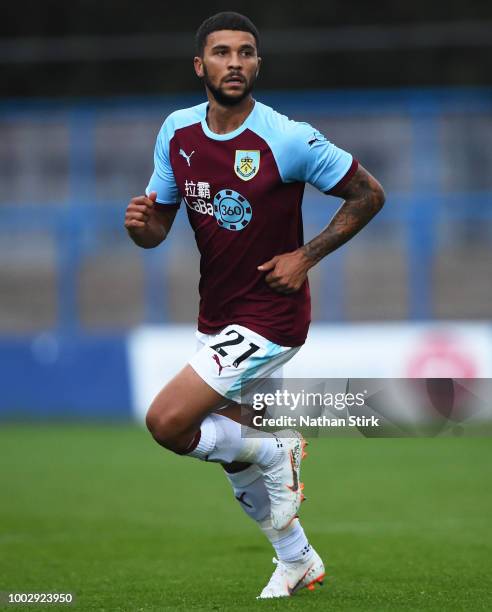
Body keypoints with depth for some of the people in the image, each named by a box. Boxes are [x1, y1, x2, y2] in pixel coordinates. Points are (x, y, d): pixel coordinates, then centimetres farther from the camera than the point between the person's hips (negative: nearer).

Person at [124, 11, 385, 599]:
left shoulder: (288, 139, -18)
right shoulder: (177, 133, -1)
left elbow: (369, 194, -7)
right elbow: (158, 227, 6)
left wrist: (306, 256, -15)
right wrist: (141, 224, -18)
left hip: (269, 320, -7)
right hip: (215, 320, 7)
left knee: (167, 422, -21)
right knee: (236, 458, 19)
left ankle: (273, 451, 3)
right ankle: (297, 560, 40)